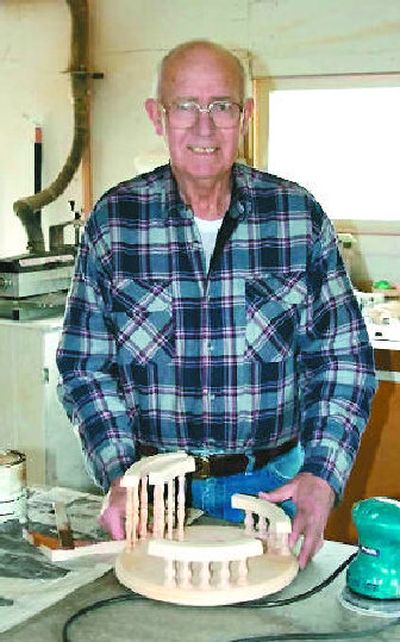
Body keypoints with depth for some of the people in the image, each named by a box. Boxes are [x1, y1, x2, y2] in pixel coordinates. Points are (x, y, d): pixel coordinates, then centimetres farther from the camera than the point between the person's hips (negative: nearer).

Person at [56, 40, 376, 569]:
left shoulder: (300, 217, -4)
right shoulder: (113, 221, -4)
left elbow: (342, 357, 0)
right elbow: (85, 363, -1)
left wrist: (322, 474, -12)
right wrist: (118, 476, -13)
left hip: (274, 482, 1)